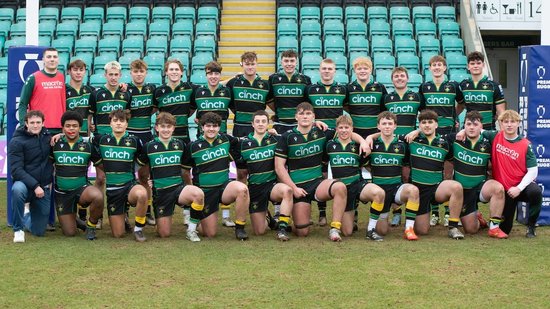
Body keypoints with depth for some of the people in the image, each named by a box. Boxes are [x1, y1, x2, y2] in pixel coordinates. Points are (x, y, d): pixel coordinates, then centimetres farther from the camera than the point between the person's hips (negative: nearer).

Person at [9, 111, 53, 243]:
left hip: (44, 188, 4)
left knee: (39, 231, 4)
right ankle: (18, 229, -19)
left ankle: (27, 216, 41)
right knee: (18, 189, -40)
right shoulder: (16, 141, -10)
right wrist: (34, 186, -27)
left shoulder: (47, 136, 4)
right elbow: (16, 170, -17)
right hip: (25, 184, -4)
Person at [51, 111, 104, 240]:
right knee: (69, 233, -3)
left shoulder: (87, 146, -2)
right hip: (62, 193, 1)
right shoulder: (55, 145, -1)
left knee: (98, 196, -37)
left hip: (82, 189, -1)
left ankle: (91, 225, -8)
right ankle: (73, 218, 35)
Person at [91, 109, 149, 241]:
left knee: (141, 193, -40)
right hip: (111, 189, 1)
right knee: (118, 234, -2)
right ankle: (124, 215, 34)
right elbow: (96, 162, 17)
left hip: (130, 185, -1)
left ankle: (138, 229, -17)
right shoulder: (101, 140, 1)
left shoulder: (134, 141, -1)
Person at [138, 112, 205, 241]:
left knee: (198, 194, -34)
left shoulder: (180, 144, 4)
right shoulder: (149, 147, -1)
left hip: (178, 187, 1)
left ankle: (191, 230, -14)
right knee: (164, 234, -3)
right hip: (160, 192, -1)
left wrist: (189, 185, 15)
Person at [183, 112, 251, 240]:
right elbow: (185, 170, 6)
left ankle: (240, 227, -17)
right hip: (205, 191, -2)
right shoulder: (193, 146, -4)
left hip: (224, 186, 2)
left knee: (242, 189, -34)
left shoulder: (226, 139, 3)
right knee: (210, 234, -3)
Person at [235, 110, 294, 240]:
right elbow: (241, 171, 12)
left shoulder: (275, 139, 1)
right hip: (254, 188, 1)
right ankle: (267, 218, 33)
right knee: (259, 232, -2)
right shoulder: (244, 144, 3)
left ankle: (282, 228, -28)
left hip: (273, 184, -1)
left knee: (287, 190, -38)